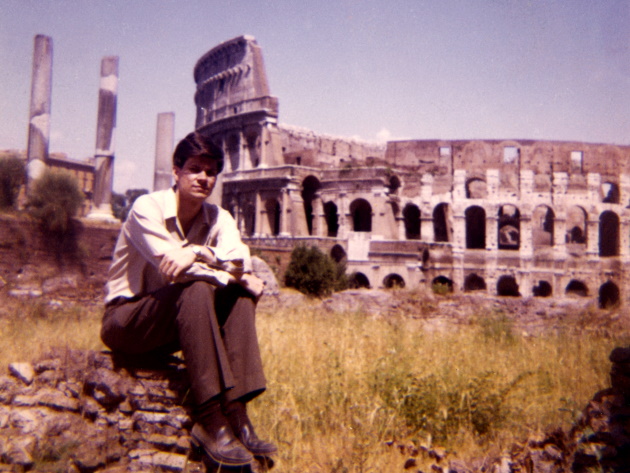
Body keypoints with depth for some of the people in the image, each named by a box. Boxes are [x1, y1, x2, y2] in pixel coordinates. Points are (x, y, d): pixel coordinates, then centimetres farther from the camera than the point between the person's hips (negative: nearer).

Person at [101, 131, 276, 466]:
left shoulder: (218, 217, 0)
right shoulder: (147, 208, -15)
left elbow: (239, 260, -19)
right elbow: (172, 268, -29)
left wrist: (199, 253, -38)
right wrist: (235, 277, -25)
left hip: (175, 321, 6)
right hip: (124, 320, -5)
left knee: (241, 295, -17)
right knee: (196, 289, -33)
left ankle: (236, 414, -24)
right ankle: (210, 421, -33)